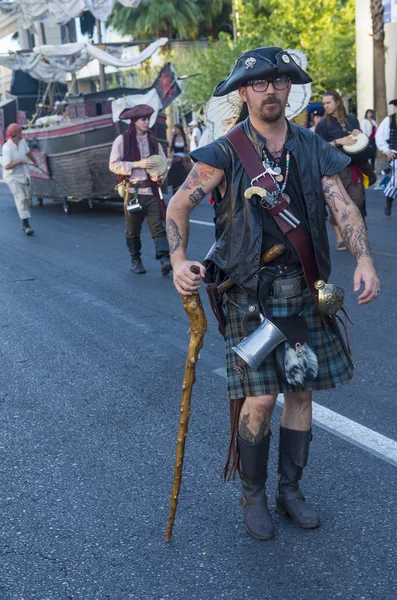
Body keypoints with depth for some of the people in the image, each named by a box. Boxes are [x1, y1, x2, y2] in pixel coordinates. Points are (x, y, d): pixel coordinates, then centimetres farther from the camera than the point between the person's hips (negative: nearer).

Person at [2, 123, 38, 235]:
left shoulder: (22, 142, -1)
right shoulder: (7, 148, -22)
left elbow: (28, 152, 21)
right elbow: (6, 166, -28)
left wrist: (34, 162, 35)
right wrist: (18, 161, -37)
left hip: (24, 175, 7)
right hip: (12, 177, -7)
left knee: (27, 200, 8)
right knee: (21, 199, -19)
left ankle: (25, 225, 18)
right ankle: (26, 224, -24)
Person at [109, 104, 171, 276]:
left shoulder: (152, 140, 12)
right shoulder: (122, 140, -1)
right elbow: (113, 165, -7)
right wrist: (138, 164, -15)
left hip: (151, 191, 3)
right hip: (132, 190, -3)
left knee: (158, 226, -8)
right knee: (133, 229, 7)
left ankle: (165, 259, -16)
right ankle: (136, 260, 20)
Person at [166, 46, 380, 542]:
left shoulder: (313, 149, 5)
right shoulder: (225, 154, -4)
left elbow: (344, 207, -2)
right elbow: (178, 206, -5)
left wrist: (364, 261, -19)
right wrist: (180, 262, -21)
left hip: (304, 291, 4)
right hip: (251, 293, -4)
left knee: (301, 392, 11)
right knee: (259, 398, -4)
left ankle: (290, 491, 30)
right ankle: (253, 497, 20)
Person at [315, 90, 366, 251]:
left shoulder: (352, 119, 10)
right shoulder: (323, 124, -1)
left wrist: (359, 134, -2)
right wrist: (339, 142, -19)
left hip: (353, 166, 3)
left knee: (357, 200, 0)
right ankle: (340, 239, 7)